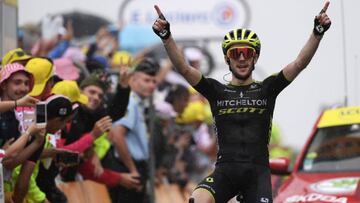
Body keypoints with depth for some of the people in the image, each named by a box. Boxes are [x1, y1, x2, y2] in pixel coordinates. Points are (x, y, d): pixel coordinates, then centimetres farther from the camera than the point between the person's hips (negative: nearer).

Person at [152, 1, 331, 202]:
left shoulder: (267, 89, 9)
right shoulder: (217, 91, 9)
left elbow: (300, 64, -3)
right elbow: (184, 69, -4)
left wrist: (318, 32, -17)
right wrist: (166, 36, -19)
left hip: (258, 171, 1)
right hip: (225, 170, -1)